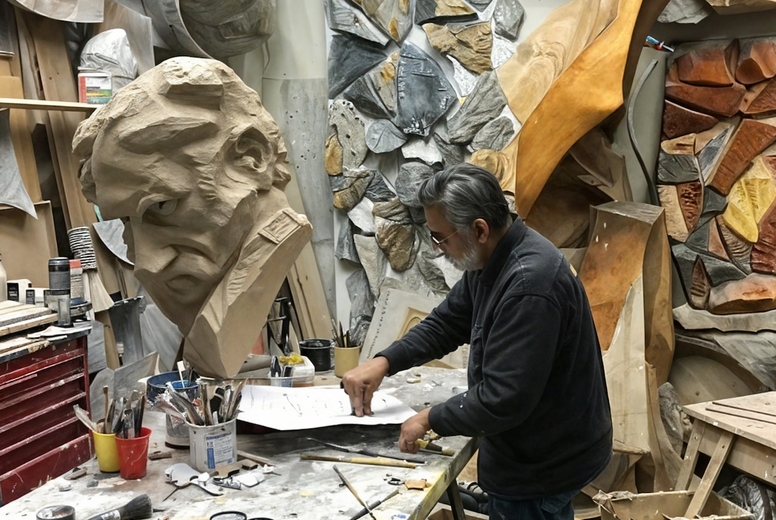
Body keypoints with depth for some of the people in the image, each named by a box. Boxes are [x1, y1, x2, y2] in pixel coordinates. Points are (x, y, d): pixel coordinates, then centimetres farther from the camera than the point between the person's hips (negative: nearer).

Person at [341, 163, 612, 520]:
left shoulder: (530, 284, -32)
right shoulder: (494, 260, 1)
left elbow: (502, 399, -31)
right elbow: (445, 323, 10)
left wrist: (431, 419, -16)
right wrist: (384, 362, -2)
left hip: (541, 466, -9)